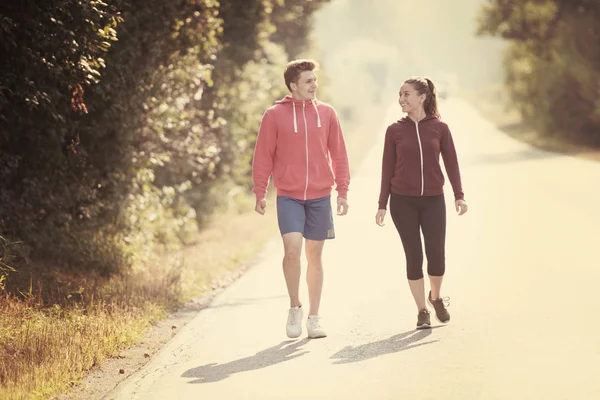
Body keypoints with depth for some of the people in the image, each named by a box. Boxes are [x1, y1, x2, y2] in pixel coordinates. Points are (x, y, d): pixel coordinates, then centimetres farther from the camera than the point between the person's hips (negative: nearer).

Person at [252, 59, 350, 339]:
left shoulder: (327, 113, 6)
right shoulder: (274, 115, -1)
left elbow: (338, 155, 9)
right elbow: (263, 156, 0)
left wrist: (343, 192, 5)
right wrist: (260, 194, -3)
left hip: (320, 197, 2)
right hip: (288, 196, -2)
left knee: (315, 255, 7)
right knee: (292, 248, -17)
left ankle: (314, 317, 16)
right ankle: (295, 307, 4)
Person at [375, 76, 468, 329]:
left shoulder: (439, 128, 1)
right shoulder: (395, 130, 2)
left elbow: (451, 163, 3)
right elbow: (387, 169, 4)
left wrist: (459, 196, -7)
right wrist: (382, 205, 2)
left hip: (433, 201, 0)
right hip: (403, 202, 0)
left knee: (436, 255, -2)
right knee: (413, 256, 1)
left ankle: (436, 297, 26)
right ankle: (422, 311, 11)